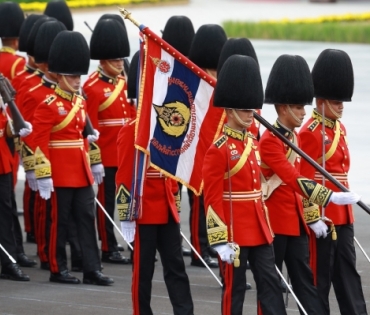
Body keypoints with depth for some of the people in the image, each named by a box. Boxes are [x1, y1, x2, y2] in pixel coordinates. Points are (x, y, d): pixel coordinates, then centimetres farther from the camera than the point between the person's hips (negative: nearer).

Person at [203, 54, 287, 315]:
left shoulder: (253, 144, 11)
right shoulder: (219, 150, -13)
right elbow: (212, 198, -15)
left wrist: (266, 226, 17)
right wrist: (220, 240, -18)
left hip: (258, 228, 8)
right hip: (235, 232, -8)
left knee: (270, 283, 5)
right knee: (235, 287, 1)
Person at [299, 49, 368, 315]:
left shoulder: (340, 128, 13)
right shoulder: (311, 133, -14)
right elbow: (306, 180, -16)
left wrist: (346, 209, 19)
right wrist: (314, 217, -17)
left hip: (342, 213, 9)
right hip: (322, 214, -9)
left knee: (348, 272, 9)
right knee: (320, 273, 0)